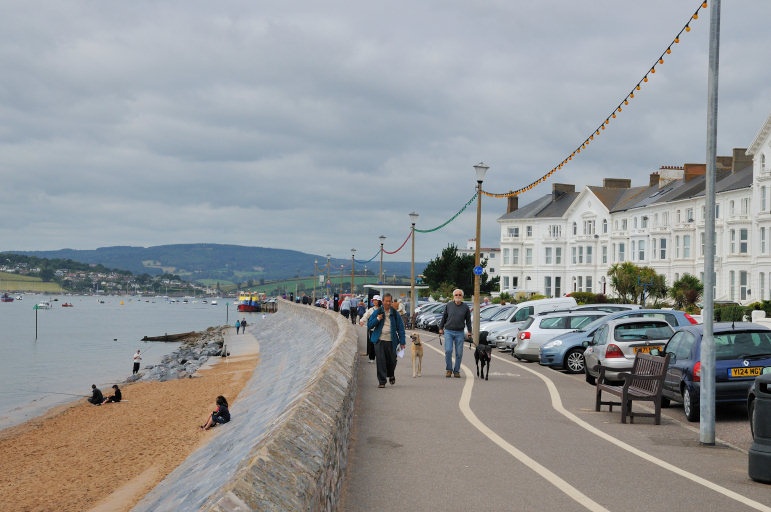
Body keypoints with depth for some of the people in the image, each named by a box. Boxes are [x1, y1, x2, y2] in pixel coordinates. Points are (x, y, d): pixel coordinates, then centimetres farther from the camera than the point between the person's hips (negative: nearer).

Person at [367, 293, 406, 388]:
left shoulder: (395, 313, 6)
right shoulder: (377, 312, 5)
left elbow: (400, 328, 7)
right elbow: (369, 324, 5)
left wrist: (402, 341, 1)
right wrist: (377, 319, -13)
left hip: (391, 341, 1)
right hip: (379, 340, -1)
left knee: (392, 360, 6)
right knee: (380, 360, -8)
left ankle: (391, 375, 37)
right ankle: (382, 381, -1)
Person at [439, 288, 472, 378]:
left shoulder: (465, 307, 4)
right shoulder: (448, 305, 3)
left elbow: (468, 320, 12)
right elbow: (444, 317, 11)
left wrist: (469, 331, 9)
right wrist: (441, 328, 11)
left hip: (459, 333, 1)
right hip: (448, 331, -1)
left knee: (459, 353, 1)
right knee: (448, 351, -10)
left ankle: (456, 371, 11)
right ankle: (449, 369, 4)